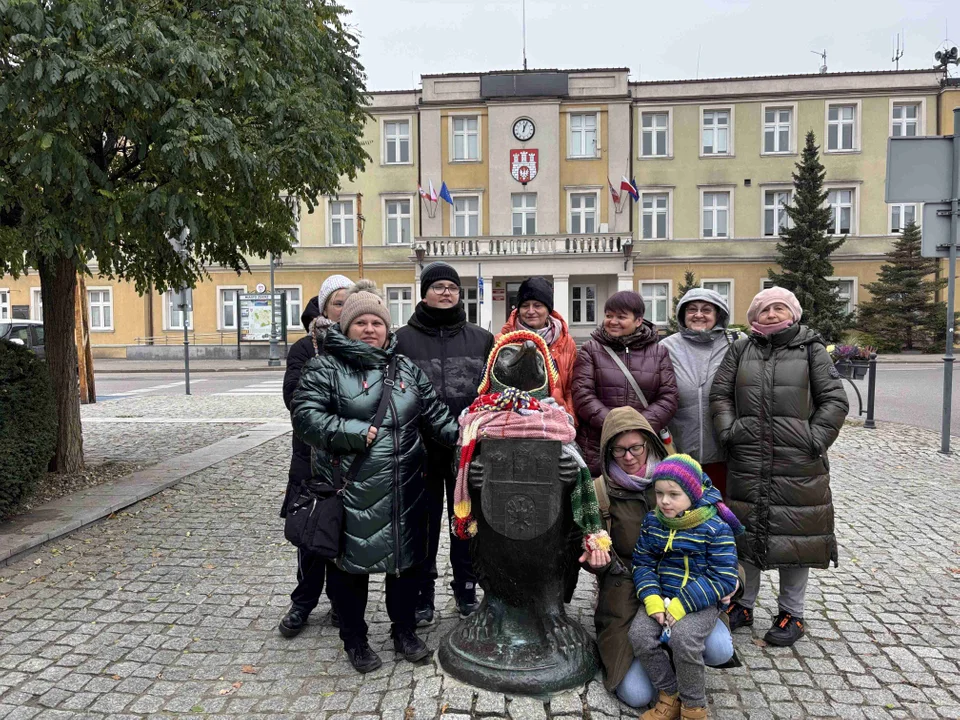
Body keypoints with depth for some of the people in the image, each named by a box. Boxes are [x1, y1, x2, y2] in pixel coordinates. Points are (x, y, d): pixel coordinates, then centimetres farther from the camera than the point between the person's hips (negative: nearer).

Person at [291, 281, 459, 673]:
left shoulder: (406, 368, 11)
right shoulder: (325, 368, -4)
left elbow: (433, 412, 11)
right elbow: (305, 415, -12)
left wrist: (460, 435, -4)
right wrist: (353, 433, -19)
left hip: (403, 490, 4)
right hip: (349, 491, -4)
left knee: (407, 560, 16)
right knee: (350, 564, 10)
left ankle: (404, 630, 37)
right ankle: (354, 638, 32)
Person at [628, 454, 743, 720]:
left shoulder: (716, 528, -12)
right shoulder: (652, 522, 3)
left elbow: (722, 579, -14)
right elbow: (642, 563, 5)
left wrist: (683, 605, -22)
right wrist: (652, 598, -14)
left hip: (702, 602, -4)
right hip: (662, 598, 5)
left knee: (683, 637, -30)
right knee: (639, 634, -19)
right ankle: (670, 695, 5)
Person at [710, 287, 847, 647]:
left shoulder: (811, 350, 3)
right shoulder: (741, 350, 8)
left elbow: (835, 400, 1)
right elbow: (720, 393, 8)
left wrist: (815, 439, -8)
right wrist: (729, 431, -4)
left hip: (797, 462, -2)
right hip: (747, 460, 2)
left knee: (795, 532, 6)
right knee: (746, 529, 11)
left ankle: (792, 612, 24)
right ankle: (743, 604, 28)